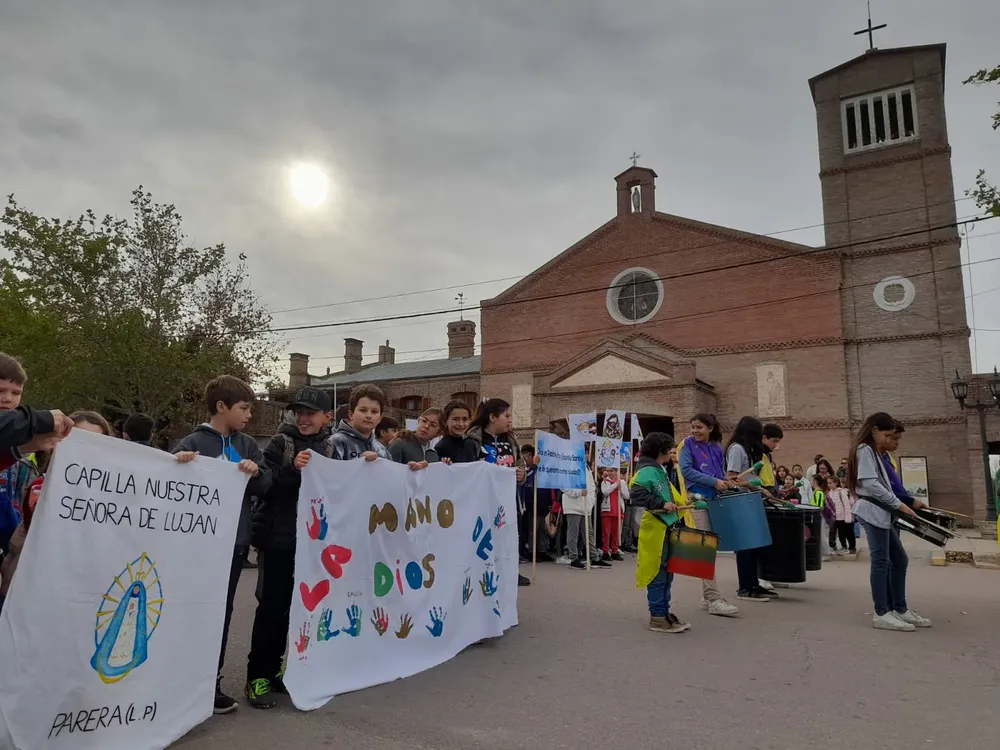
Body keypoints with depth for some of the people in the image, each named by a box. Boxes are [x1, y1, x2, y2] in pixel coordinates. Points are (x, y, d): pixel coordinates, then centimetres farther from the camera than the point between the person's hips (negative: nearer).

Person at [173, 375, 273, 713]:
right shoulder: (194, 443, -9)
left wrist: (255, 472, -17)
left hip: (235, 539, 5)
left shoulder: (247, 444, 7)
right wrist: (179, 463, -30)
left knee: (223, 612, 13)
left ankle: (212, 682, 26)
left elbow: (266, 485, 4)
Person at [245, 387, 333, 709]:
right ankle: (257, 676, 12)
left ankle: (274, 670, 27)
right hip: (278, 538, -5)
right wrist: (293, 469, -28)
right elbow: (264, 487, -15)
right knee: (272, 607, -1)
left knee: (300, 606, 11)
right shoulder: (280, 443, -5)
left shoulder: (330, 448, 8)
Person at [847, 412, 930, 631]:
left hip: (882, 512, 10)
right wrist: (898, 504, -15)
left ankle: (899, 609, 20)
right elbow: (870, 483, -19)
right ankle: (881, 614, -5)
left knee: (899, 560, 12)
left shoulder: (875, 452, 21)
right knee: (881, 561, -9)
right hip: (872, 511, -10)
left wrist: (897, 505, 8)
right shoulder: (865, 450, -9)